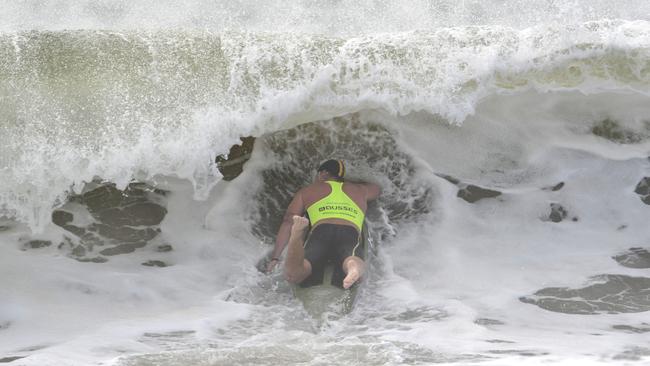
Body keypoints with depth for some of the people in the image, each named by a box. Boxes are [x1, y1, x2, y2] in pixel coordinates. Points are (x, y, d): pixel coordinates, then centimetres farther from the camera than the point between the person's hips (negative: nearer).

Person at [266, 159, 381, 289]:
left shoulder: (306, 191, 32)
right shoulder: (359, 190, 39)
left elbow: (287, 223, 22)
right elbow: (377, 189, 62)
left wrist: (275, 258, 21)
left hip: (321, 233, -1)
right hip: (351, 234, 1)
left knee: (292, 275, -19)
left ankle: (298, 232, -43)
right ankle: (354, 267, -64)